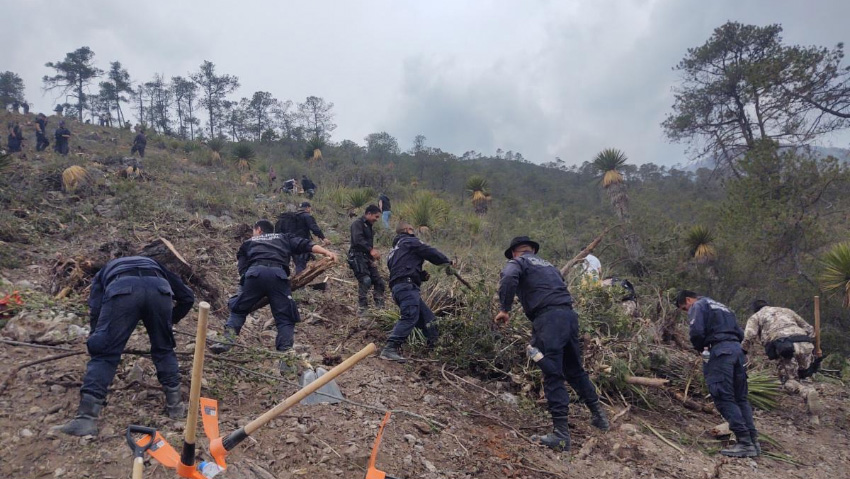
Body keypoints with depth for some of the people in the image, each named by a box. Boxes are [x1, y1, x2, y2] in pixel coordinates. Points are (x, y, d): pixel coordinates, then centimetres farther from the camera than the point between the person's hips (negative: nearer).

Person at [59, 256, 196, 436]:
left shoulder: (104, 272, 43)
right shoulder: (155, 266, 46)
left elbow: (95, 312, 28)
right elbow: (188, 296, 37)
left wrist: (96, 346, 37)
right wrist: (170, 321, 51)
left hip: (122, 291, -1)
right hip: (158, 289, 2)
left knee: (104, 354, 9)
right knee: (164, 350, 22)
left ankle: (87, 418, 2)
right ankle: (175, 404, 24)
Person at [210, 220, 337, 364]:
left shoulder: (249, 243, 34)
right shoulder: (283, 237, 34)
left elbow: (242, 269, 23)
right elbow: (304, 245, 18)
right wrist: (326, 252, 8)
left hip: (254, 273, 1)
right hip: (278, 274, 0)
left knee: (238, 309, 22)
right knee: (285, 319, 5)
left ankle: (228, 339, 3)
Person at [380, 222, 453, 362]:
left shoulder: (393, 251, 33)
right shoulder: (409, 241, 7)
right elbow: (429, 252, 1)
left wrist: (421, 275, 17)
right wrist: (447, 260, 16)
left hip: (398, 287, 10)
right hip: (407, 286, -10)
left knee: (426, 317, 15)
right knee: (410, 317, -23)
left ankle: (435, 344, 22)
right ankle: (390, 349, -33)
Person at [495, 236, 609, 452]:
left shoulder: (517, 263, 7)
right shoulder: (548, 265, 29)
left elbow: (509, 278, -16)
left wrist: (504, 309, -11)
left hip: (549, 318, -7)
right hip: (569, 315, 7)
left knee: (553, 376, -6)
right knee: (575, 370, 22)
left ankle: (561, 434, -7)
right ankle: (598, 415, 34)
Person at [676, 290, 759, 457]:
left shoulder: (698, 306, 4)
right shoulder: (722, 307, 30)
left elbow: (697, 332, -12)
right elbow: (740, 333, 25)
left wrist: (700, 348, 5)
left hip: (720, 351, -9)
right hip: (737, 348, 9)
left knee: (724, 398, -7)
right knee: (741, 398, 11)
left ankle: (745, 442, -11)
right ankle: (753, 441, 9)